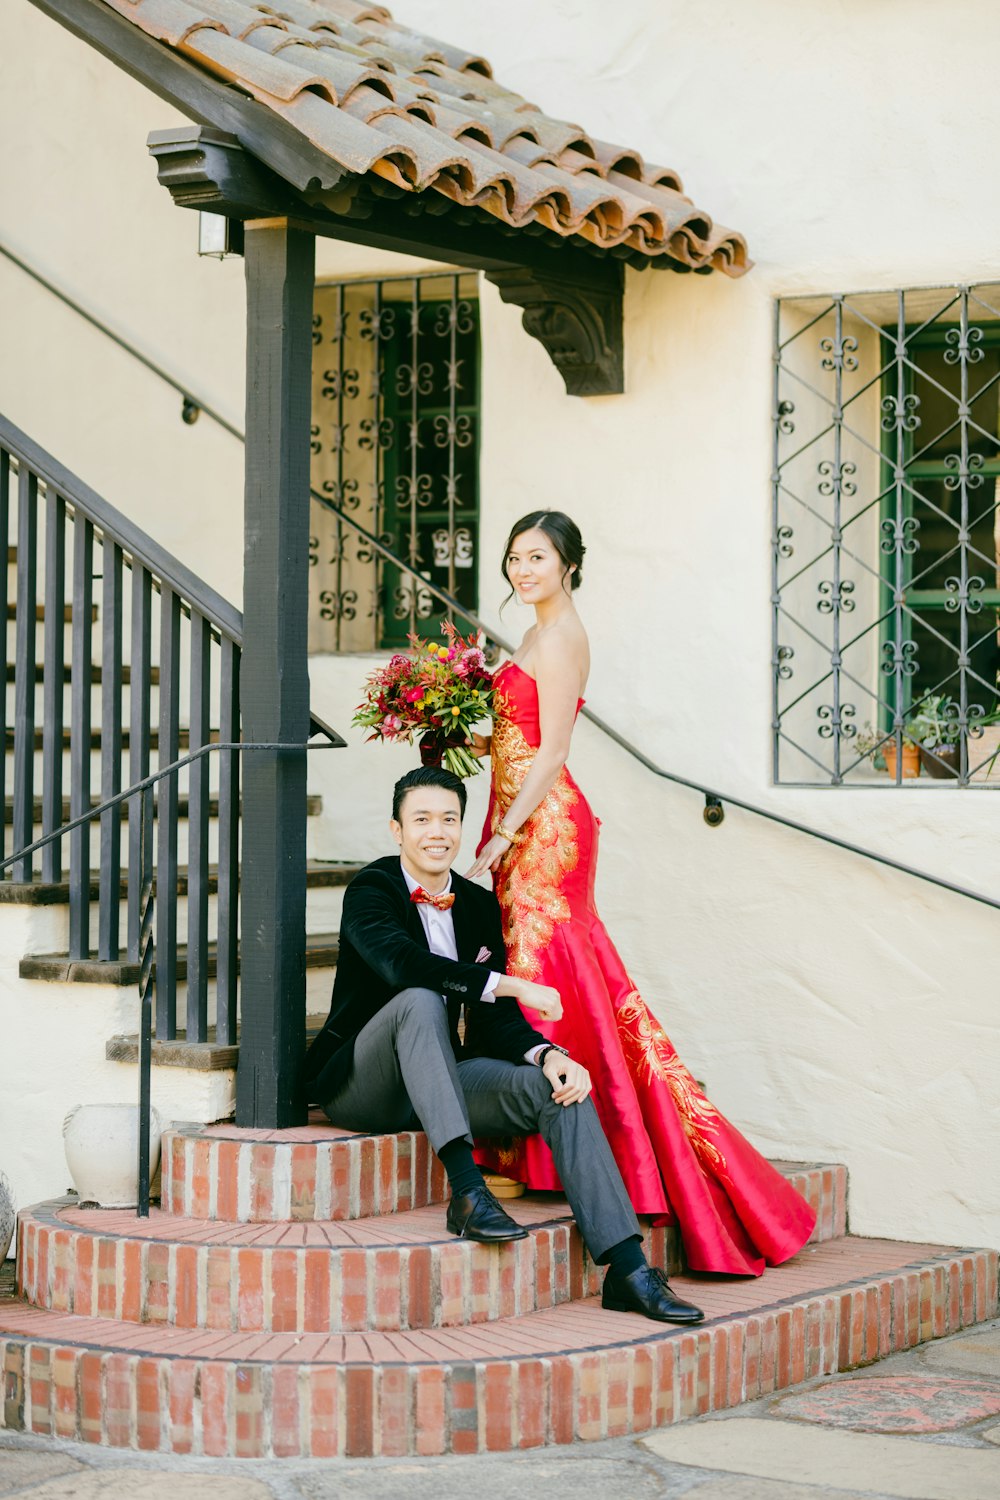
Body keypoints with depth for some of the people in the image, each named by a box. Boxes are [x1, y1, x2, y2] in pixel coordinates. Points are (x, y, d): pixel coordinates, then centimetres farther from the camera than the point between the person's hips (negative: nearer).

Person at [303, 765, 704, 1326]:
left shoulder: (480, 905, 10)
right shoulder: (371, 890, -8)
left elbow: (495, 1017, 4)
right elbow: (402, 963, -30)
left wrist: (549, 1054, -18)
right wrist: (514, 984, -31)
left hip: (438, 1084, 5)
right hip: (363, 1085, -5)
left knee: (561, 1087, -18)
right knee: (420, 1000, -35)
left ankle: (628, 1269, -28)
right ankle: (467, 1191, -44)